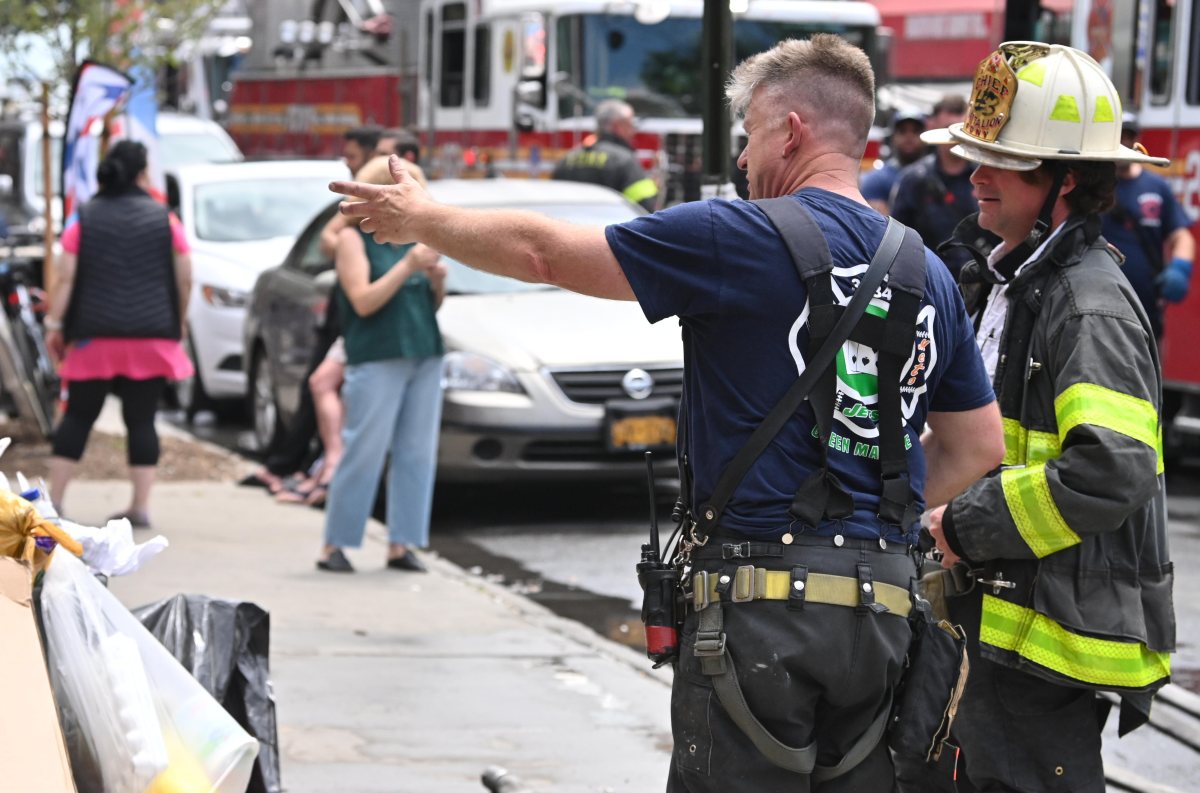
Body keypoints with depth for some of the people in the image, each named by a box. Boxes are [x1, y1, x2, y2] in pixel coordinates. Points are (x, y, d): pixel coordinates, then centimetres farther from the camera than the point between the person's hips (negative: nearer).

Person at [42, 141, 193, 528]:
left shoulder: (83, 220, 0)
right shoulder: (165, 221, 0)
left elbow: (65, 278, -4)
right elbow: (185, 281, 1)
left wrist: (54, 324, 1)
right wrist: (178, 322, 13)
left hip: (94, 337, 0)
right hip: (152, 337, 0)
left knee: (78, 416, 8)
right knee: (141, 420, 4)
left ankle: (54, 500, 8)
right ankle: (140, 506, 2)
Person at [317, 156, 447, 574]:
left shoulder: (412, 235, 15)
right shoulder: (354, 237, -2)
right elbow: (364, 301, -13)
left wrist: (437, 281, -1)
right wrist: (408, 266, -18)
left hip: (425, 355, 6)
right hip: (377, 358, -6)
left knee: (417, 453, 2)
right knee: (364, 451, -7)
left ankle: (401, 544, 6)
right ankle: (335, 545, -1)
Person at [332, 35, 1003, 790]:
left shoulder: (743, 239, -8)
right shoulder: (929, 274, 11)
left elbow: (543, 252, -2)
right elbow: (980, 447, 16)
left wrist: (423, 219, 13)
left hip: (765, 592, -6)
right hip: (885, 609, 6)